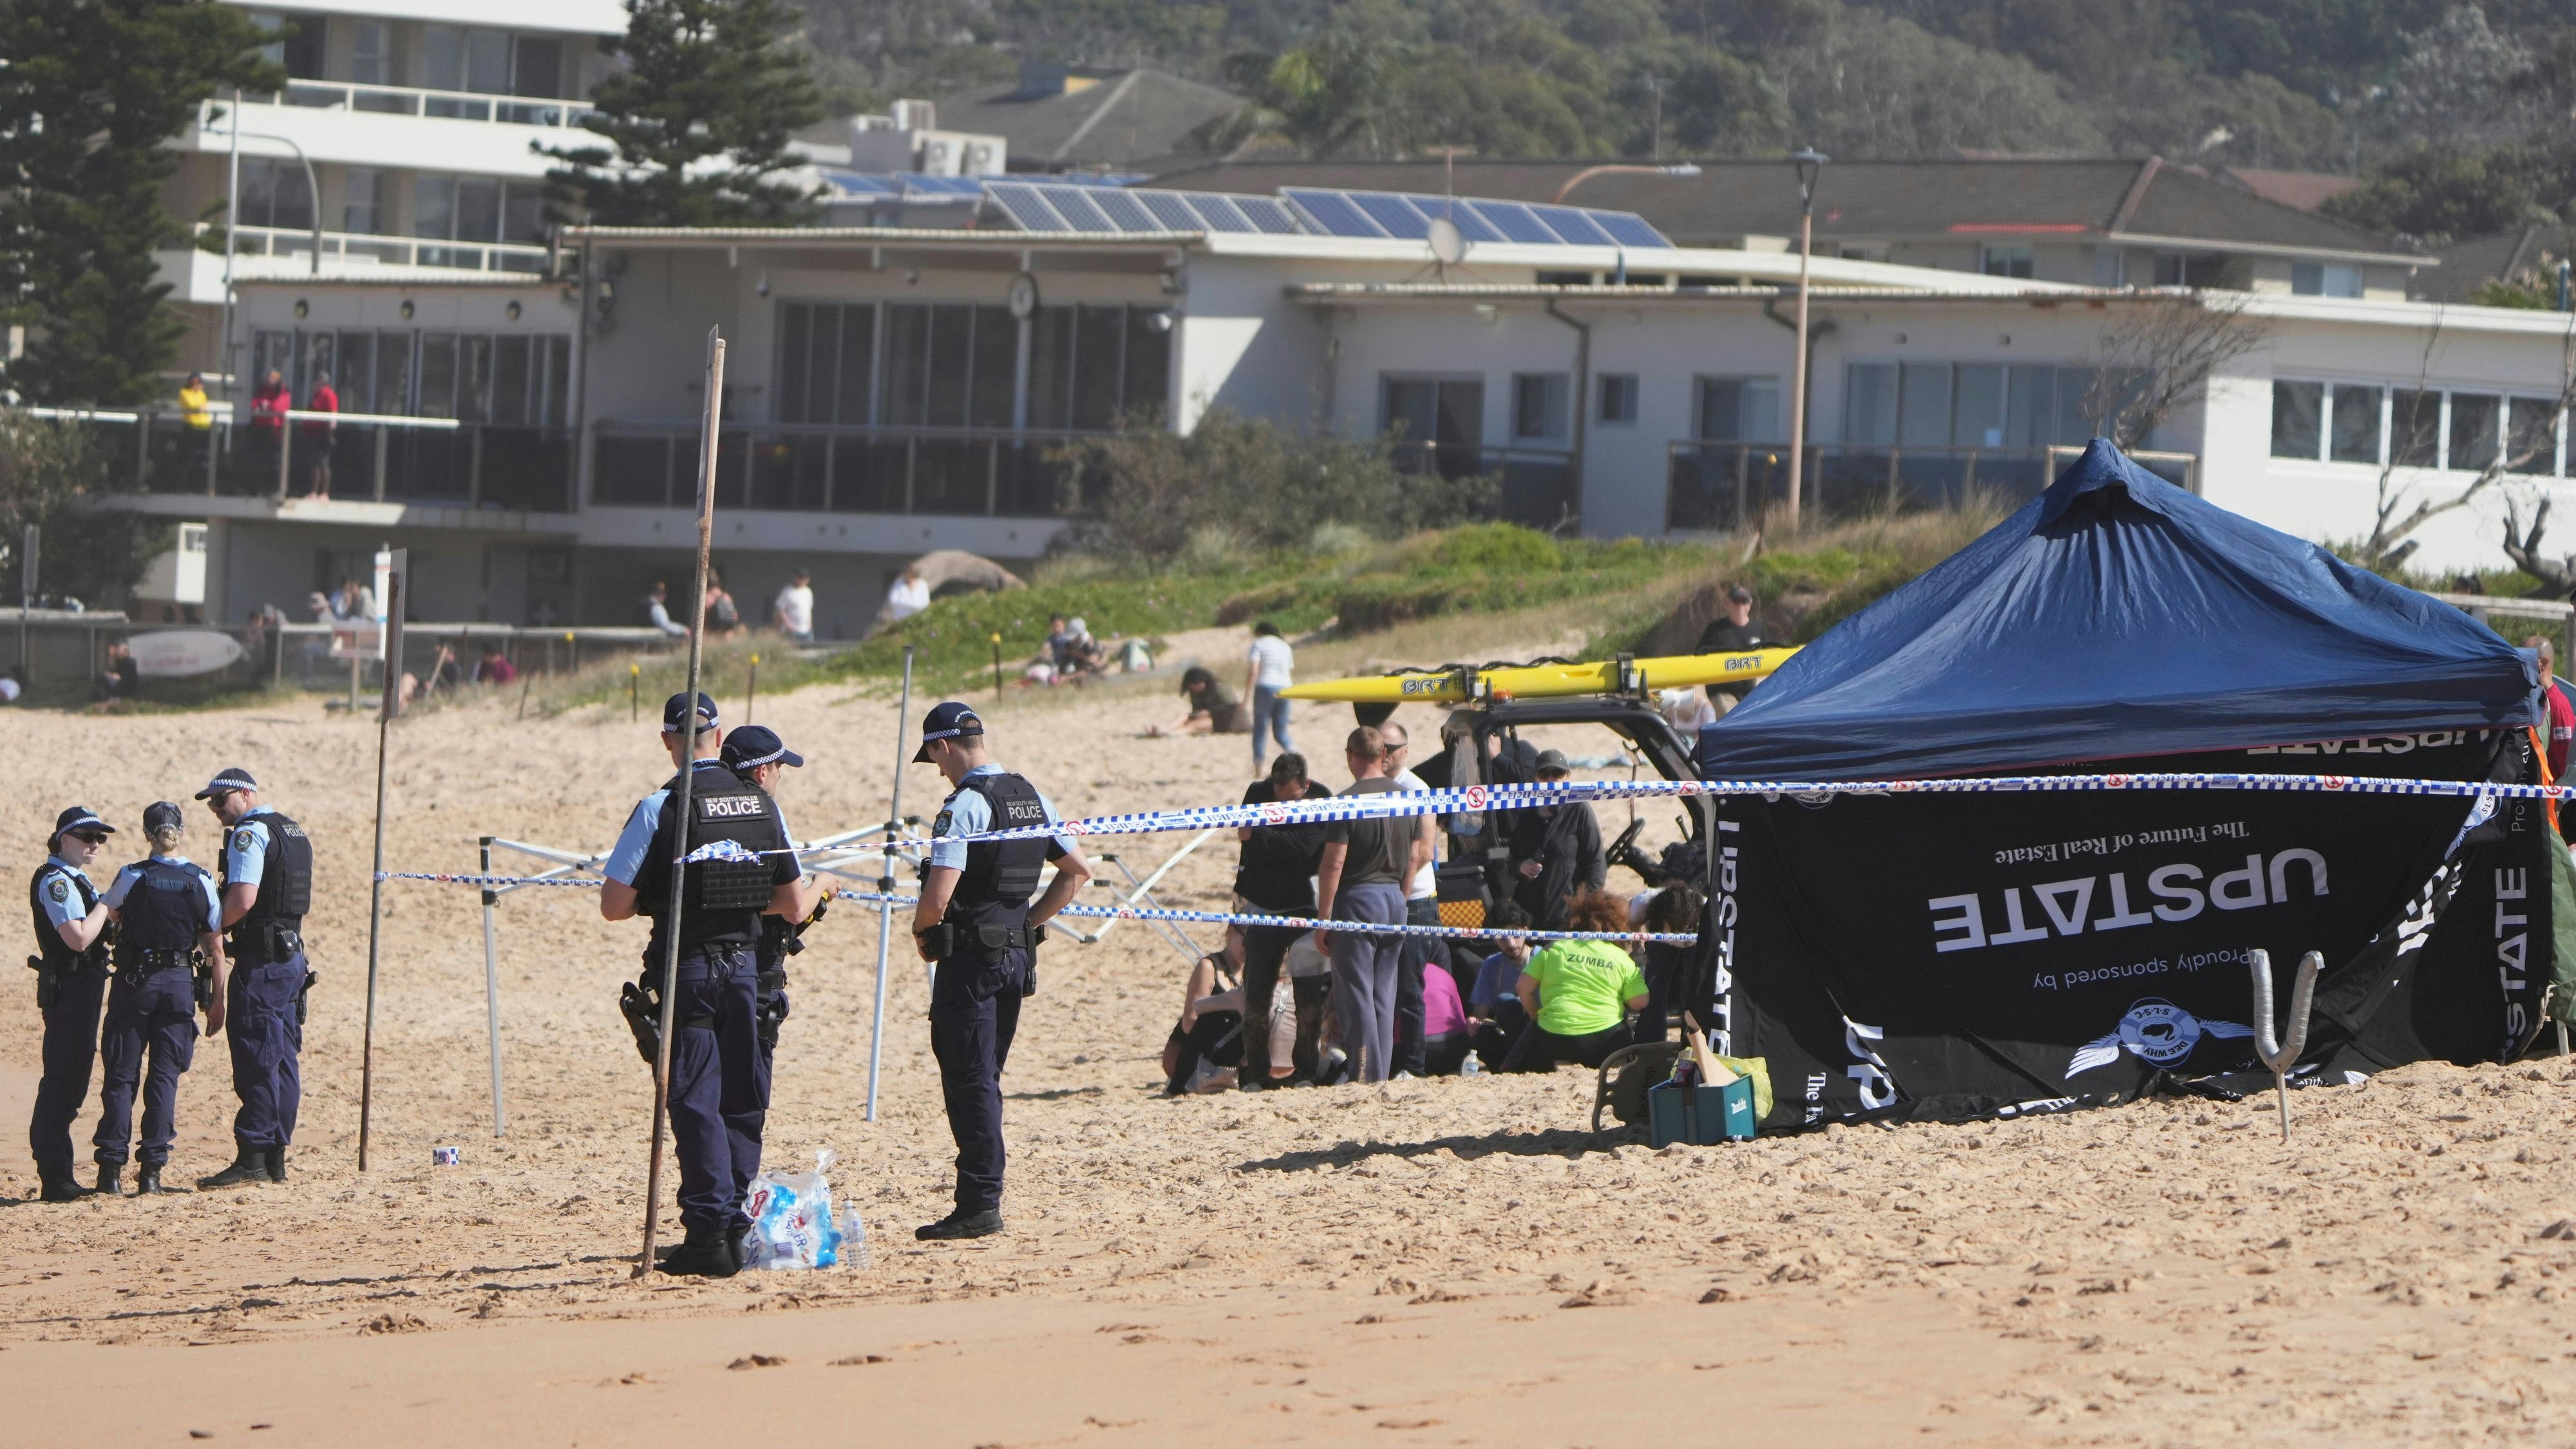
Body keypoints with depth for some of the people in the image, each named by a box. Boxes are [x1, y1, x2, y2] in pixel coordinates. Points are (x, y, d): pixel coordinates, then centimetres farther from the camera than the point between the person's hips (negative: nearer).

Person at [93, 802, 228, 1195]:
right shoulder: (201, 881, -2)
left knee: (121, 1074, 5)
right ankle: (152, 1169, 0)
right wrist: (218, 999, 7)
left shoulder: (132, 878, -6)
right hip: (180, 984, 1)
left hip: (133, 983, -1)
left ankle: (111, 1168, 1)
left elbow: (105, 913, 13)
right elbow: (215, 946, 0)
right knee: (165, 1075, 5)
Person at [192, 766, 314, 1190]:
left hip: (259, 960, -9)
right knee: (283, 1059, 10)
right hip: (292, 956, 9)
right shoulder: (295, 833, 18)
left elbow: (242, 900, -21)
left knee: (256, 1061, -8)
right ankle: (276, 1158, 12)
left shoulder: (249, 833, -11)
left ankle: (252, 1159, -10)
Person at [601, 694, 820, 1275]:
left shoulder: (660, 808, -10)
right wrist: (817, 891, 31)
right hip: (745, 964, 4)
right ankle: (733, 1225, 14)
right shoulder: (762, 805, 4)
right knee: (743, 1102, 12)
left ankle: (708, 1233, -7)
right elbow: (794, 905, 8)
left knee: (695, 1103, -2)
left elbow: (614, 906, -11)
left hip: (686, 970, -4)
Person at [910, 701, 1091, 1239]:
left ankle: (980, 1207, -6)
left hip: (971, 956, -8)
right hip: (1018, 953, 8)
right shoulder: (1032, 799, 10)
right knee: (984, 1078, 14)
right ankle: (981, 1201, 16)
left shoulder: (964, 806, -16)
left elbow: (938, 897, -23)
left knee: (970, 1083, -5)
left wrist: (922, 933, -2)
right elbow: (1078, 871, 18)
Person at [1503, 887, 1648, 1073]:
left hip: (1554, 1036, 0)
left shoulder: (1555, 949, 6)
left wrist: (1537, 1017, 21)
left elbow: (1523, 987, 4)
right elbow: (1640, 1002, 1)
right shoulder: (1622, 958, 5)